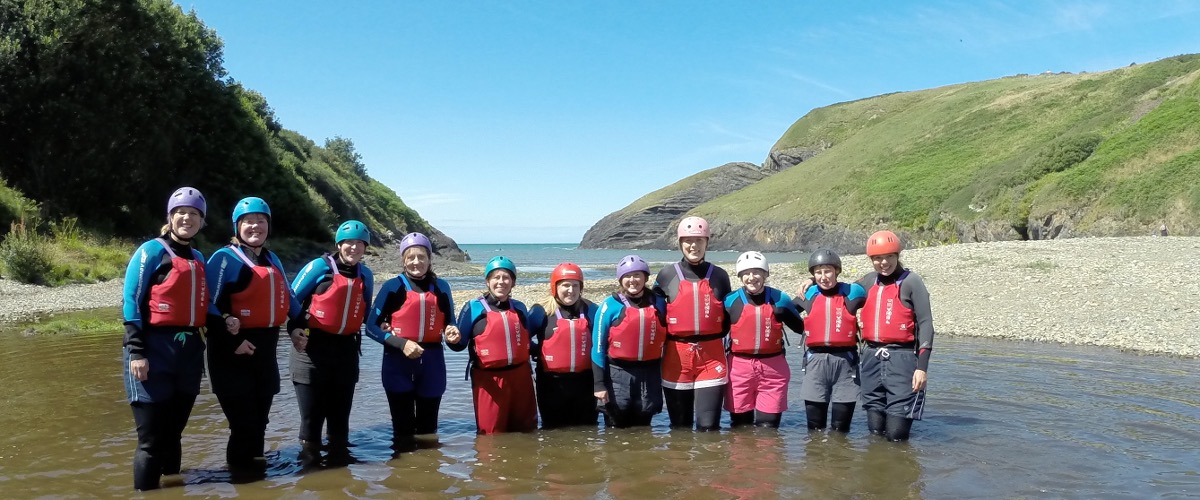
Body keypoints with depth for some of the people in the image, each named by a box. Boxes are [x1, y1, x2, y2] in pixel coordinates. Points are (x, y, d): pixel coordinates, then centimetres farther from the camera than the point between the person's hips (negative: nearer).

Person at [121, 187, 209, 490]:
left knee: (173, 434, 14)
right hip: (155, 350, -6)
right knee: (152, 439, -4)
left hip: (189, 352, 6)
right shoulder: (152, 251, -3)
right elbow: (131, 303, -9)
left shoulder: (198, 259, 16)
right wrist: (136, 351, -16)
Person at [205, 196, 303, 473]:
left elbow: (287, 297, 24)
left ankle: (252, 465, 28)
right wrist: (231, 342, -20)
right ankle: (240, 468, 10)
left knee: (259, 418, 14)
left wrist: (297, 327, 10)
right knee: (244, 419, -6)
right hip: (236, 350, -7)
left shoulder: (272, 260, 14)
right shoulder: (224, 258, -8)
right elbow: (210, 306, -15)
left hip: (266, 346, 7)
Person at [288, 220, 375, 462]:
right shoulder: (319, 267, -8)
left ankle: (339, 452, 25)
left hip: (346, 349, 4)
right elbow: (291, 299, -3)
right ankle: (309, 456, 13)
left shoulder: (366, 275, 6)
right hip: (313, 347, -4)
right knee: (312, 412, 1)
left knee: (340, 411, 13)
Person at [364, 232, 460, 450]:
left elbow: (449, 323, 15)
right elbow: (371, 327, -4)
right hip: (398, 362, -3)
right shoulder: (393, 287, -3)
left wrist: (452, 333, -9)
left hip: (432, 362, 3)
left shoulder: (441, 287, 6)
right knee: (403, 427, 1)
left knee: (428, 425, 12)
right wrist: (401, 344, -16)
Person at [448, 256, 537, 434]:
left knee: (525, 431, 14)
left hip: (520, 376, 5)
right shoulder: (473, 308, -4)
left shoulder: (519, 308, 10)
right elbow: (460, 344, -2)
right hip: (489, 379, -4)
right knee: (492, 434, 0)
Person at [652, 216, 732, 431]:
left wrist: (715, 338, 4)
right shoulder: (667, 275, 3)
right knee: (680, 426, 9)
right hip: (677, 357, 0)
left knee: (708, 425, -5)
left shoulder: (719, 276, 6)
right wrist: (663, 341, 4)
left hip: (711, 356, 0)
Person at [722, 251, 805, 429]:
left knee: (768, 425, 7)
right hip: (740, 366, -1)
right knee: (740, 425, 10)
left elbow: (801, 328, 12)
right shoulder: (731, 300, -1)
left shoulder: (779, 299, 3)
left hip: (773, 367, 1)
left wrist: (785, 315, -3)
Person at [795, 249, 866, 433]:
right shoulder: (808, 295, 8)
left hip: (845, 360, -1)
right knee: (814, 427, 6)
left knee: (841, 428, 6)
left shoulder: (852, 292, 1)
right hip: (816, 360, 2)